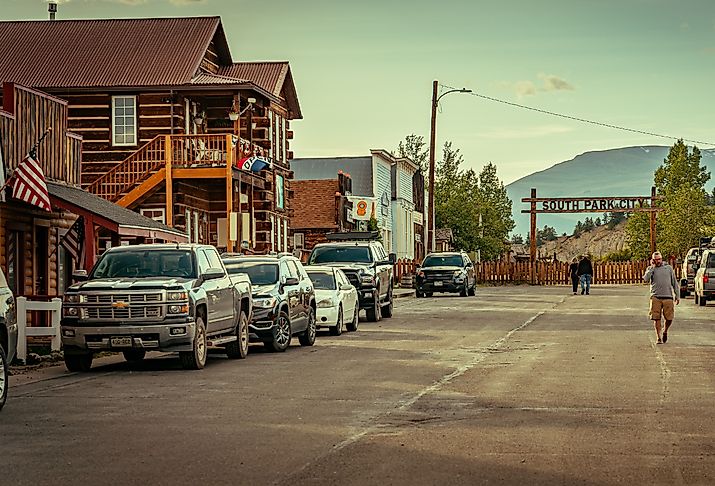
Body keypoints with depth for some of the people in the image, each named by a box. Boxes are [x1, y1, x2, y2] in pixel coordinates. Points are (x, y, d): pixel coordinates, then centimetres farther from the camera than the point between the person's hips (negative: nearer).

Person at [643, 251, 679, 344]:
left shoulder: (668, 268, 12)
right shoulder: (650, 269, 9)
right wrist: (652, 267, -6)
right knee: (656, 318, -4)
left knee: (669, 318, -2)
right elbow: (646, 279, -11)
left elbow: (675, 283, 15)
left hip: (668, 297, 1)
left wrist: (677, 296, 9)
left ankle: (665, 331, 27)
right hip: (655, 297, -1)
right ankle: (658, 338, 6)